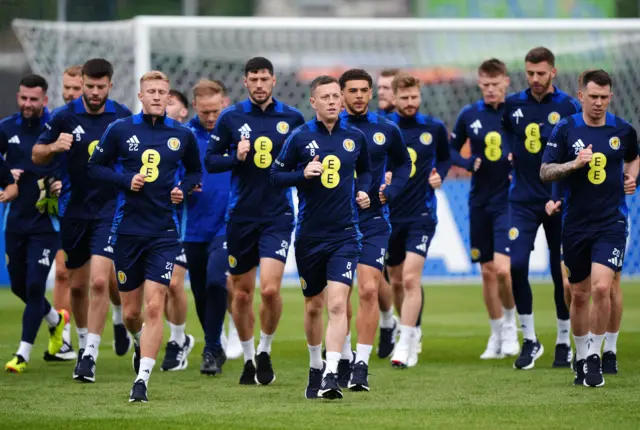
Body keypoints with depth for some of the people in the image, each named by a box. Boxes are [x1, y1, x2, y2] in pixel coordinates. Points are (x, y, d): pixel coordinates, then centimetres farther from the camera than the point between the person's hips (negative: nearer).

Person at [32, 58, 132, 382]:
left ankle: (89, 356, -11)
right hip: (73, 211, 2)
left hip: (109, 209, -2)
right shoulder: (65, 117, -4)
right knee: (77, 285, 11)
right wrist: (54, 147, -18)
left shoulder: (123, 117, -3)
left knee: (99, 281, -16)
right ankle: (84, 341, 35)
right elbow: (37, 156, 2)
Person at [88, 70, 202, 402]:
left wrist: (184, 188, -3)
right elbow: (96, 166, 6)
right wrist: (125, 180, -10)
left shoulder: (183, 135, 4)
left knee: (154, 305, -13)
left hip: (164, 231, -1)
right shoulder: (120, 130, 1)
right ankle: (141, 342, 42)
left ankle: (142, 380, -12)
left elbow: (195, 171, 18)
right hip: (128, 229, 1)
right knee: (131, 312, 7)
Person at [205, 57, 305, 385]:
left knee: (270, 289, -15)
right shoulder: (231, 118, 2)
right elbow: (210, 161, 4)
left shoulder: (292, 118, 3)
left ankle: (265, 351, 8)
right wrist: (236, 157, -13)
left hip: (277, 216, -1)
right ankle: (249, 357, 26)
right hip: (241, 216, 1)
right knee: (242, 293, 8)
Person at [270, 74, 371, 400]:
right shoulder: (300, 137, -2)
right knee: (313, 306, 13)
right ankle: (315, 367, 34)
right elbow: (276, 175, 1)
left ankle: (331, 375, -20)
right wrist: (303, 174, -15)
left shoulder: (355, 137, 5)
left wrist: (363, 190, 3)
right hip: (309, 235, 0)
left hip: (345, 235, 0)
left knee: (337, 303, -16)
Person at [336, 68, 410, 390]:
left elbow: (403, 163, 20)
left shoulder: (386, 130, 4)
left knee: (368, 291, -13)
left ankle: (361, 365, -11)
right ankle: (344, 359, 22)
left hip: (373, 221, 0)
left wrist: (390, 190, 3)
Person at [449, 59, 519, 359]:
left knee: (502, 268, -16)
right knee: (487, 272, 7)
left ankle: (510, 324, 8)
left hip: (510, 201, -3)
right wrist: (468, 163, -7)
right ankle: (497, 336, 21)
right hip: (479, 202, 3)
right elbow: (451, 150, 14)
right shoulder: (469, 115, 3)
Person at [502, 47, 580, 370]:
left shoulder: (568, 107, -5)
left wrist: (558, 197, -17)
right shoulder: (512, 104, 4)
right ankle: (530, 340, 1)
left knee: (561, 273, 3)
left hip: (558, 203, -2)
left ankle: (564, 342, 17)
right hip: (523, 199, 2)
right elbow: (504, 132, 24)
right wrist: (508, 153, 3)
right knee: (516, 265, -11)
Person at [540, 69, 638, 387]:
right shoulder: (565, 130, -3)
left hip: (611, 222, -1)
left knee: (601, 288, -17)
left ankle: (594, 357, -5)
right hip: (576, 223, 1)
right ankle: (581, 357, 26)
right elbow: (544, 172, -3)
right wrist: (574, 164, -18)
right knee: (579, 294, 9)